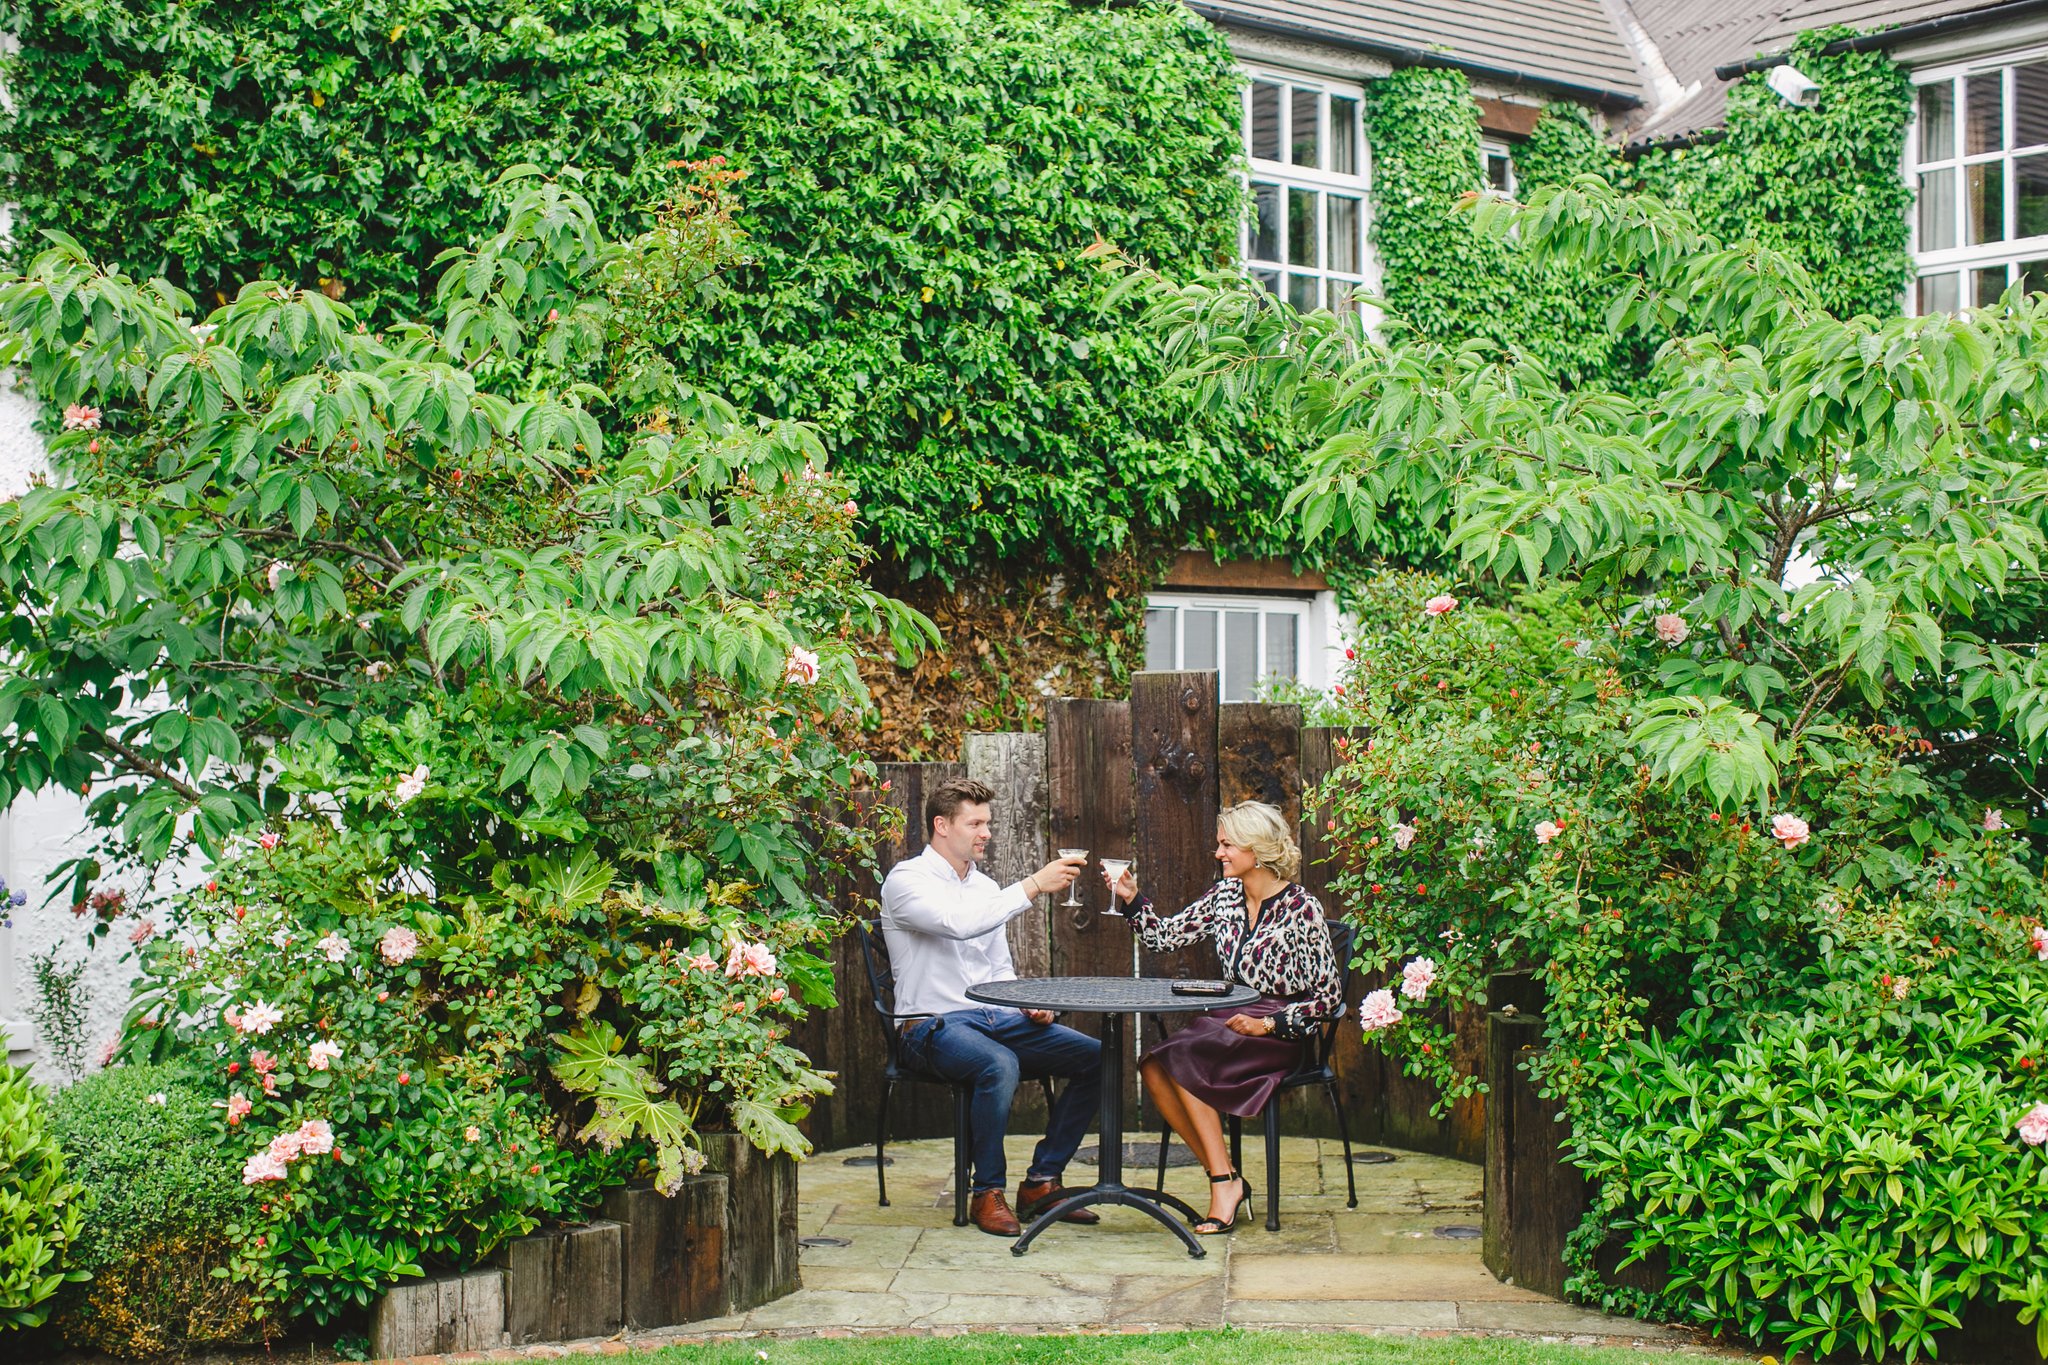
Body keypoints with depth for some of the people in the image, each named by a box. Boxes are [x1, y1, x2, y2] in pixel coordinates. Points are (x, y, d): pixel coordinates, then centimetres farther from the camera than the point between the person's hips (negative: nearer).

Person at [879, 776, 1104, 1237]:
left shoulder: (985, 887, 17)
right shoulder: (907, 880, -7)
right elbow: (960, 924, -27)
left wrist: (1029, 1007, 2)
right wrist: (1033, 886, -27)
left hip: (995, 1018, 7)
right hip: (933, 1026, -7)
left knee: (1094, 1056, -10)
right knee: (1000, 1065, -38)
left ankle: (1041, 1182, -3)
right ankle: (988, 1193, -18)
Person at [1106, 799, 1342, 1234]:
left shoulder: (1300, 909, -10)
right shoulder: (1224, 896, 8)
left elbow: (1329, 996, -9)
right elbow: (1168, 935, 13)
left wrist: (1269, 1025, -18)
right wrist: (1132, 900, -1)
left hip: (1279, 1034, -6)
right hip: (1227, 1021, 6)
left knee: (1182, 1060, -28)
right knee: (1153, 1066, -22)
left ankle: (1224, 1182, -18)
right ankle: (1226, 1182, -14)